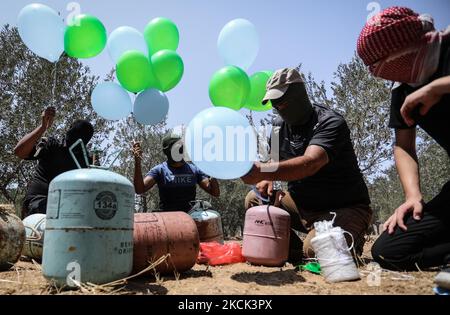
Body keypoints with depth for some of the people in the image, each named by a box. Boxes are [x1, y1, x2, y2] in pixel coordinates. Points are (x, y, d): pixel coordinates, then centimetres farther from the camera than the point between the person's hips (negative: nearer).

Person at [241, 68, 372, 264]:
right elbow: (277, 163, 12)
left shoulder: (331, 123, -19)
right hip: (302, 205, 7)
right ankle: (297, 255, 0)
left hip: (345, 208, -6)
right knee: (254, 199, -10)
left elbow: (310, 163, -37)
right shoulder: (279, 126, 5)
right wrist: (266, 179, -14)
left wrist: (262, 171, -52)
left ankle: (351, 242, 4)